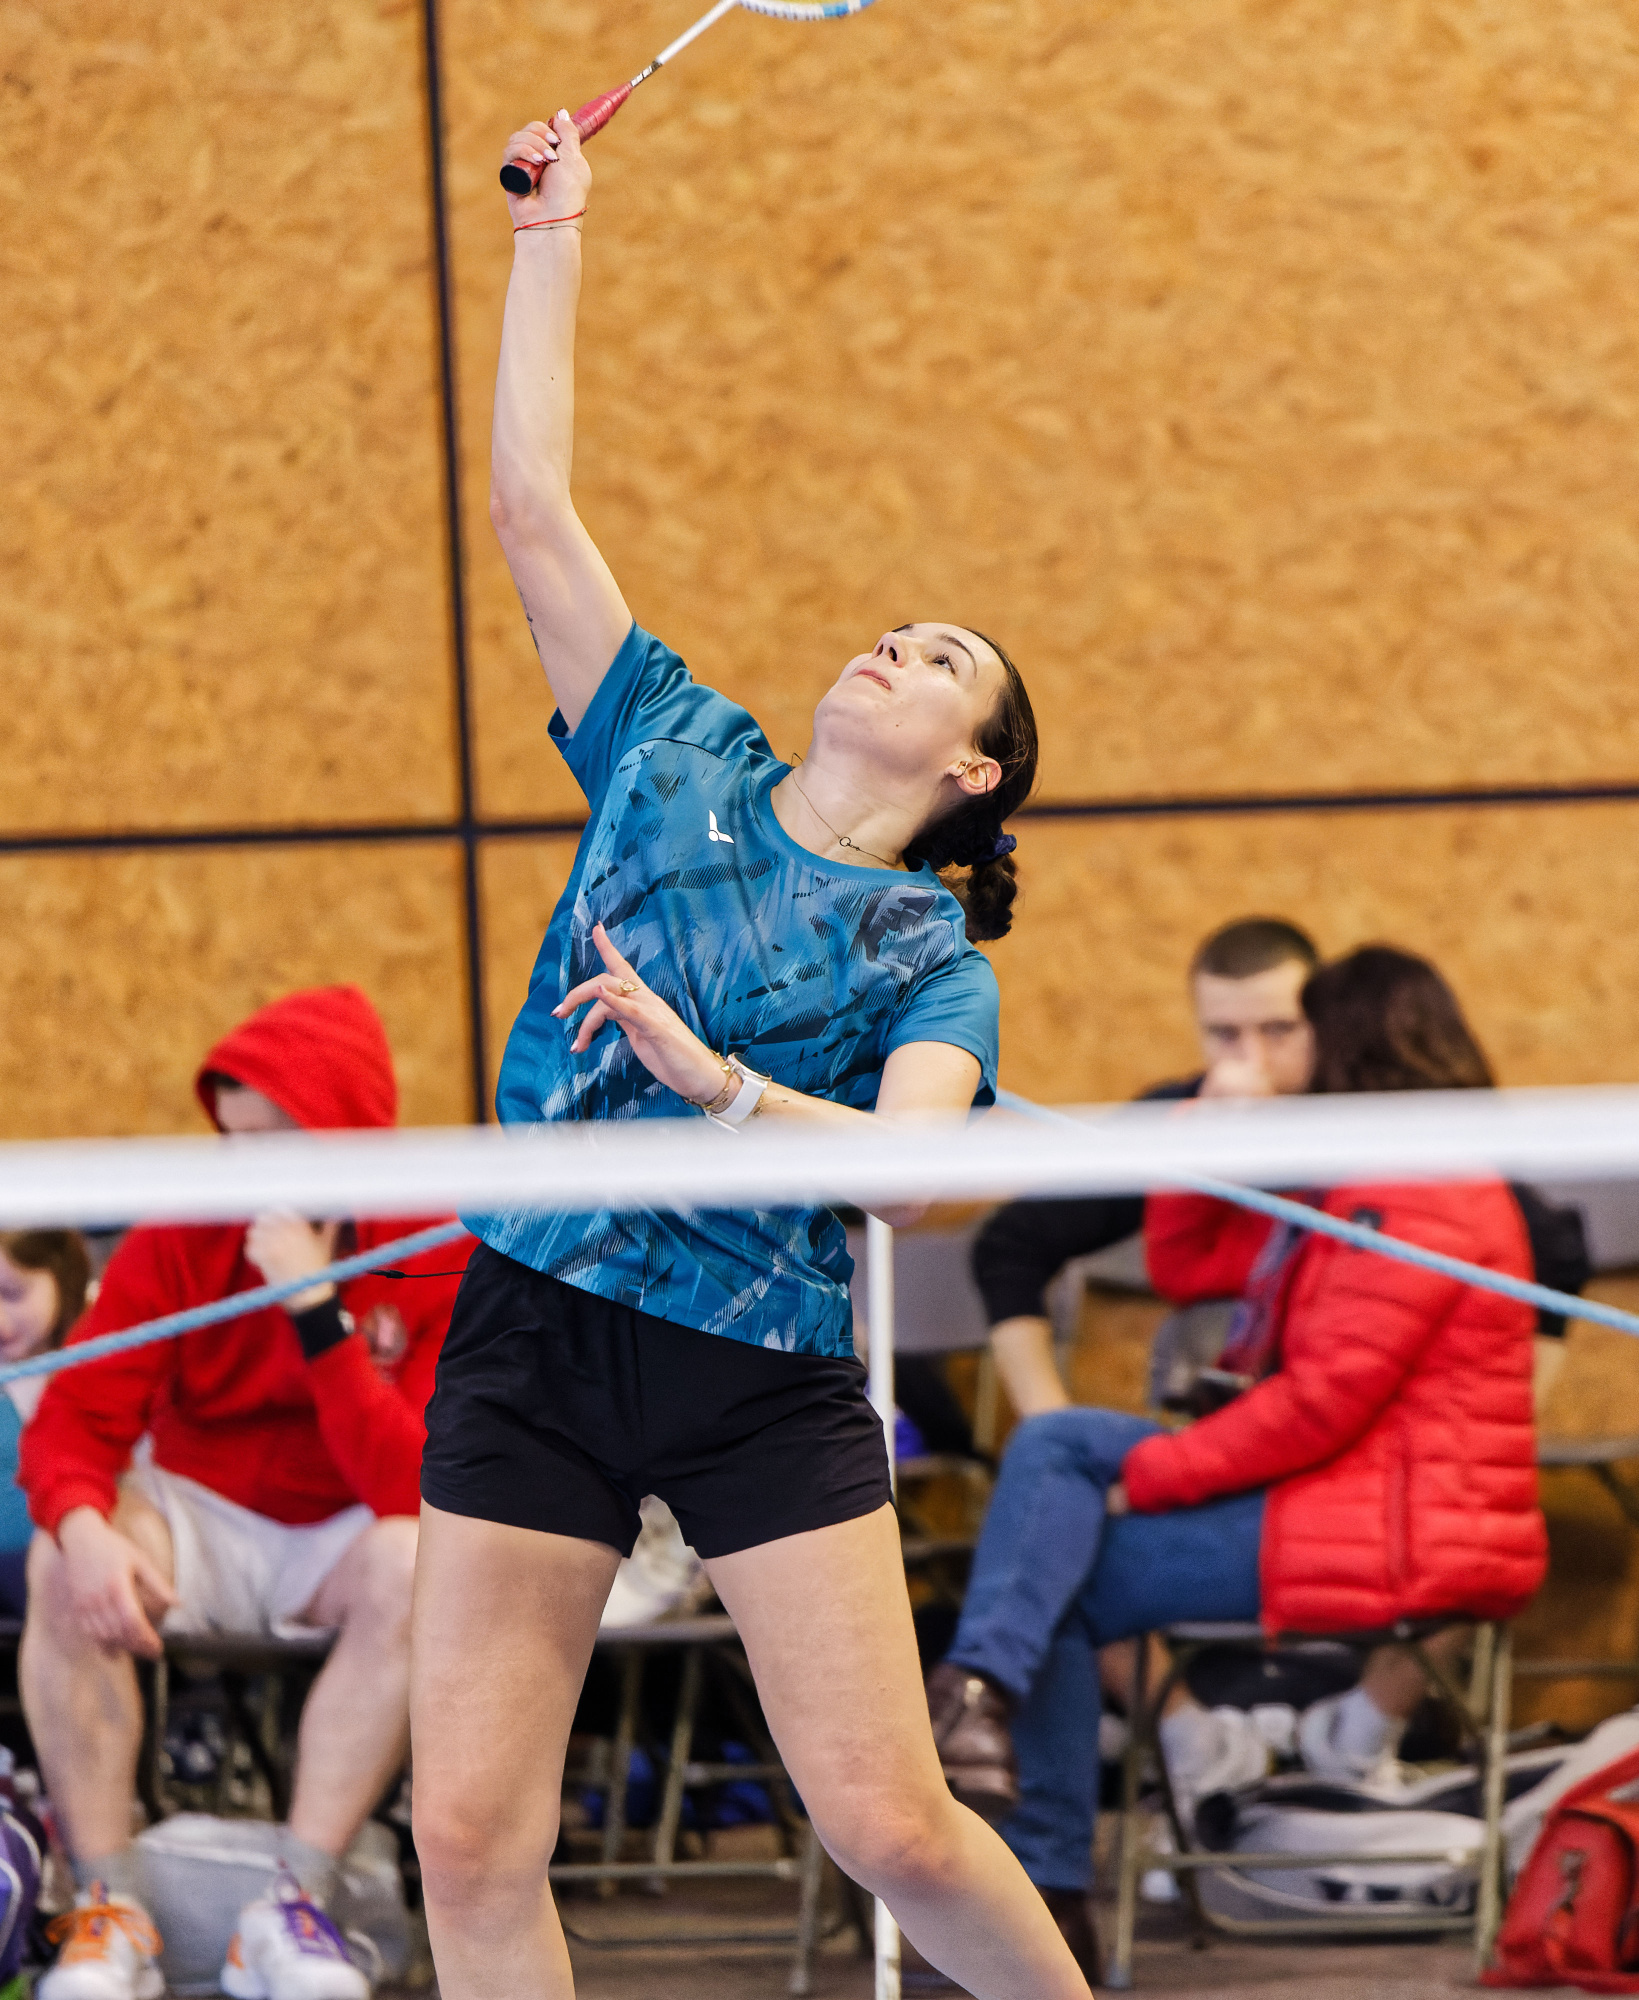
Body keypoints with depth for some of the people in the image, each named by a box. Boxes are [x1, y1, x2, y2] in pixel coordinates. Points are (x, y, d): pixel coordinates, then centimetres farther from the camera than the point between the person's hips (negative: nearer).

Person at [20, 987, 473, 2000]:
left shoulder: (442, 1254, -17)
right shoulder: (183, 1234, -11)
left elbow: (417, 1494, -25)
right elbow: (71, 1423, -13)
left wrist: (317, 1314, -32)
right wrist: (86, 1525, -37)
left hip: (339, 1541, -1)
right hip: (199, 1518, 2)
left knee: (414, 1564, -35)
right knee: (64, 1563, -29)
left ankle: (298, 1906, -33)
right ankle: (111, 1908, -27)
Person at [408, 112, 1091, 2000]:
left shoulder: (928, 953, 4)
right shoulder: (677, 755, 13)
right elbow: (532, 505, 14)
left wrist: (716, 1081, -27)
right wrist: (552, 236, 14)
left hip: (763, 1374, -3)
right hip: (533, 1328, 3)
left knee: (890, 1823, -7)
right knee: (468, 1842, -6)